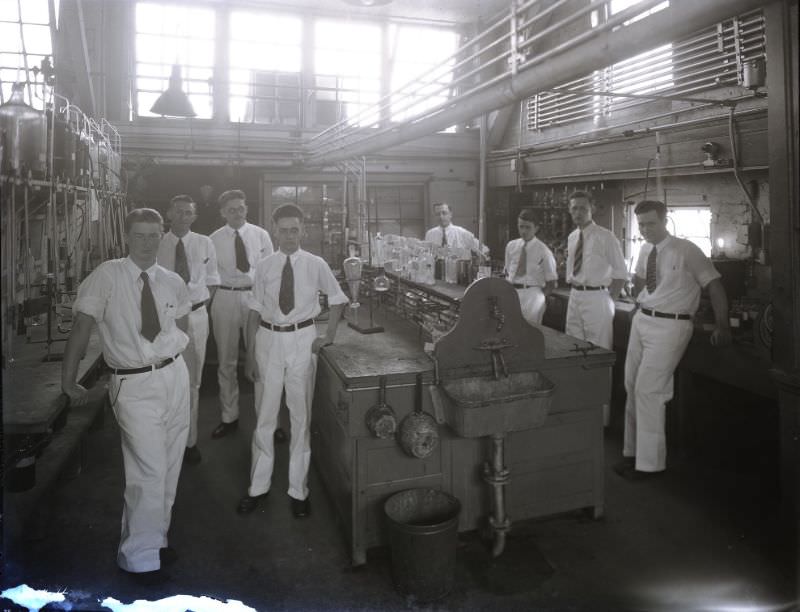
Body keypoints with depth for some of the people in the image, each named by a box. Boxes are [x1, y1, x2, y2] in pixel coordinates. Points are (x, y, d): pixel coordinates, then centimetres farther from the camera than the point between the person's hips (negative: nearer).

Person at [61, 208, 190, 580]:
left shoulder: (173, 282, 4)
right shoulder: (106, 276, -8)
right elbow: (81, 328, -8)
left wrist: (170, 359, 6)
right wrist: (69, 381, -7)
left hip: (175, 376, 5)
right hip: (134, 384, -4)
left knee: (169, 468, 13)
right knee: (149, 471, -7)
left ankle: (155, 538, 34)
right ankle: (139, 556, 14)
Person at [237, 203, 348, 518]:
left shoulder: (315, 265, -3)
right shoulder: (264, 266, -1)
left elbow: (338, 300, 11)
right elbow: (255, 311, 2)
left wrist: (329, 335, 4)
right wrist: (250, 354, 1)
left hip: (303, 341, -1)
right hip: (269, 339, 1)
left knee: (301, 415, 8)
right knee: (265, 415, 9)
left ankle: (298, 489, 23)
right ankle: (258, 486, 27)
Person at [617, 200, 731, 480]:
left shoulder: (686, 250, -10)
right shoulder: (645, 251, 7)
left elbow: (715, 286, -11)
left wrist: (722, 326, -17)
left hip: (670, 326, -7)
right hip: (642, 320, 7)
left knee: (648, 390, -9)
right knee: (632, 386, 10)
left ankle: (650, 462, 4)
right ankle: (633, 451, 24)